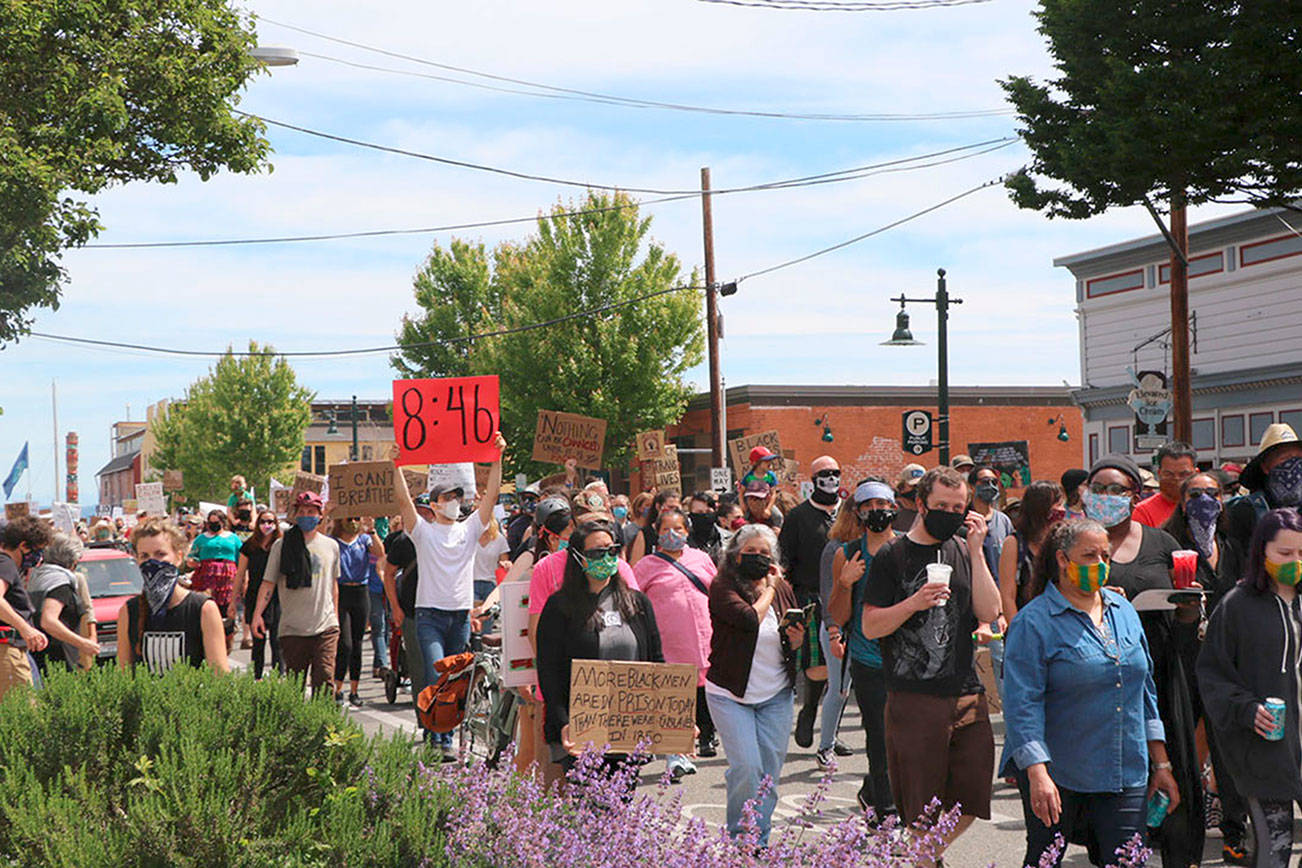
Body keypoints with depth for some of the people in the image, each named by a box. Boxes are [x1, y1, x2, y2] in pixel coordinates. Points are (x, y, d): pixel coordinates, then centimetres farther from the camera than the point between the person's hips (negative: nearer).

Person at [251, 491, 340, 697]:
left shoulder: (331, 546, 11)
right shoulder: (281, 545, 3)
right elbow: (268, 582, 2)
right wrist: (257, 613, -9)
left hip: (326, 627, 1)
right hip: (292, 628, -1)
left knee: (324, 680, -10)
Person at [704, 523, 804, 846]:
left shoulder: (782, 588, 7)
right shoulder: (723, 587, -8)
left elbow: (794, 647, 15)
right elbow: (750, 619, -24)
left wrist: (796, 637, -9)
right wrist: (767, 589, -8)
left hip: (776, 695, 5)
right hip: (730, 695, -4)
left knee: (770, 773, 4)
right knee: (747, 767, -13)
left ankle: (759, 842, 16)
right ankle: (740, 839, 4)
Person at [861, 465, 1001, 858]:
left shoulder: (964, 553, 11)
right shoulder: (893, 556, -1)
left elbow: (989, 613, -2)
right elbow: (870, 626, -5)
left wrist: (976, 551, -5)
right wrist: (914, 604, -19)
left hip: (968, 697, 4)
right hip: (914, 700, -4)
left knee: (971, 802, 7)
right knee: (923, 812, 0)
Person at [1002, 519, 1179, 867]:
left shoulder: (1124, 611, 11)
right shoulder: (1034, 622, -8)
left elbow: (1145, 692, 17)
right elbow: (1022, 704, -15)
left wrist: (1161, 763, 13)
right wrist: (1037, 774, -24)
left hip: (1126, 774, 5)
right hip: (1057, 774, -4)